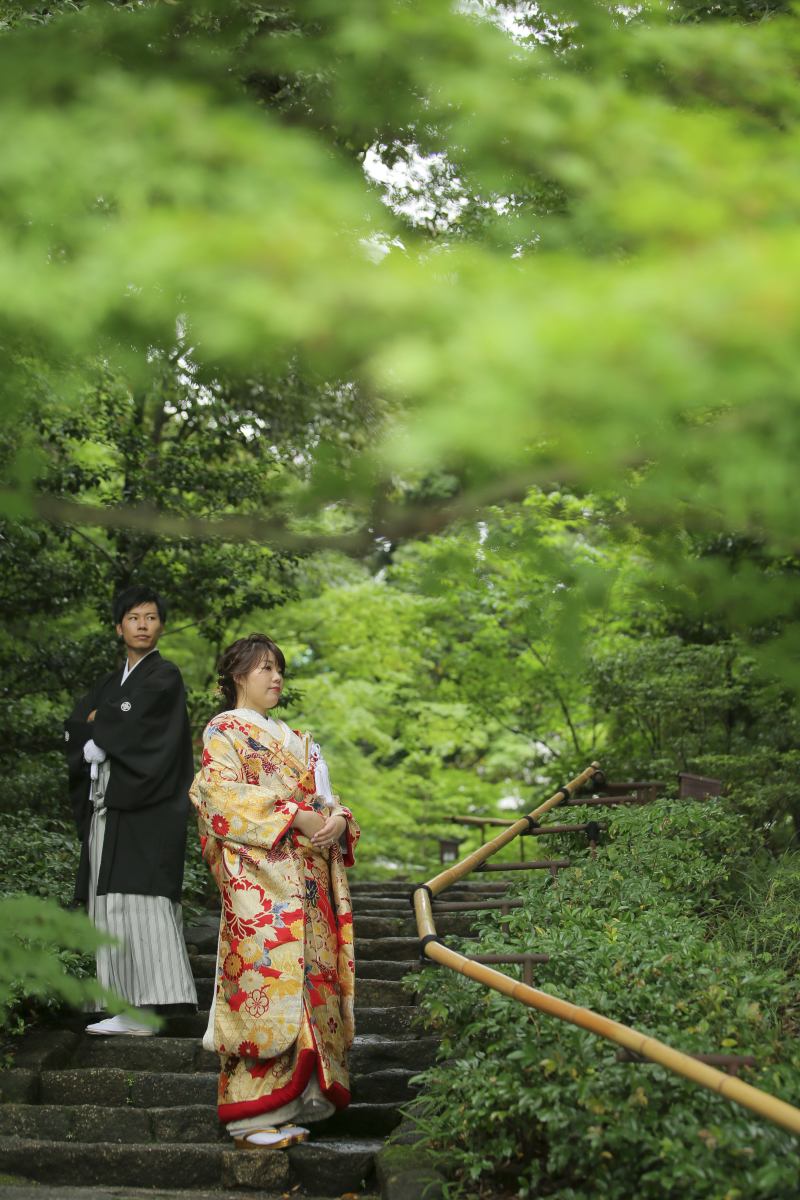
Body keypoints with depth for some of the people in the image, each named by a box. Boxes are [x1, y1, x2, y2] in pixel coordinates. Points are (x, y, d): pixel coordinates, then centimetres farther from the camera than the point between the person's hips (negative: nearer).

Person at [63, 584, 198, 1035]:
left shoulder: (165, 676, 0)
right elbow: (74, 729, 12)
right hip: (105, 807, 7)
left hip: (145, 809, -7)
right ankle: (128, 1010, 4)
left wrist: (99, 720, 6)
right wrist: (111, 722, -4)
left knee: (138, 901, -13)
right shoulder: (109, 683, 23)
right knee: (111, 908, 3)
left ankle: (146, 1009, -14)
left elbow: (130, 723, -11)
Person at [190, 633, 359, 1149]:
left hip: (308, 877, 7)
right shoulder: (223, 730, 6)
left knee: (307, 974, 1)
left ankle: (288, 1107, 6)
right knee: (265, 973, -13)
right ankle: (253, 1115, -9)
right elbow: (223, 791, -9)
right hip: (258, 876, -7)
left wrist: (339, 818, -3)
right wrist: (295, 815, -16)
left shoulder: (294, 738, 27)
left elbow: (323, 797, 21)